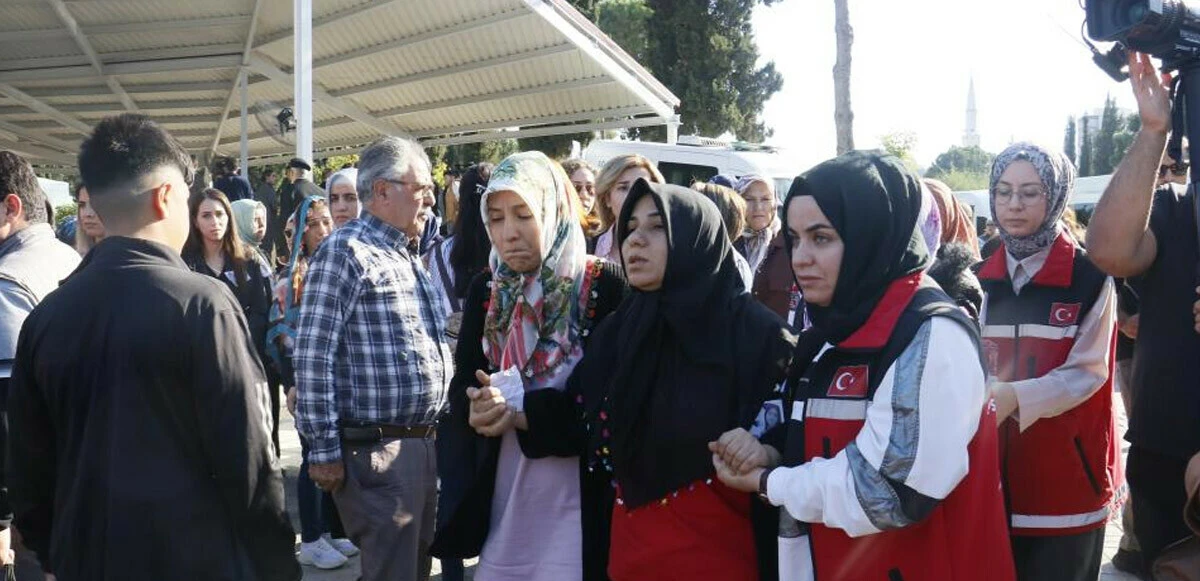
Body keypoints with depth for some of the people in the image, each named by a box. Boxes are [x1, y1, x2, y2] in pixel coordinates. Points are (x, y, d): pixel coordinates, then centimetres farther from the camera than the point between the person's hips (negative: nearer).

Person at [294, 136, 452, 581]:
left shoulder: (412, 257, 17)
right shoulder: (345, 252, -11)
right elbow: (314, 356, -16)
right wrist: (324, 450, -17)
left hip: (423, 444, 9)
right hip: (376, 451, -9)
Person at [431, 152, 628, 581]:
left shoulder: (605, 287, -9)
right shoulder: (486, 290, 7)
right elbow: (461, 384, 5)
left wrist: (526, 412, -22)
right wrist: (481, 406, -18)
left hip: (578, 486, -4)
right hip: (500, 488, 5)